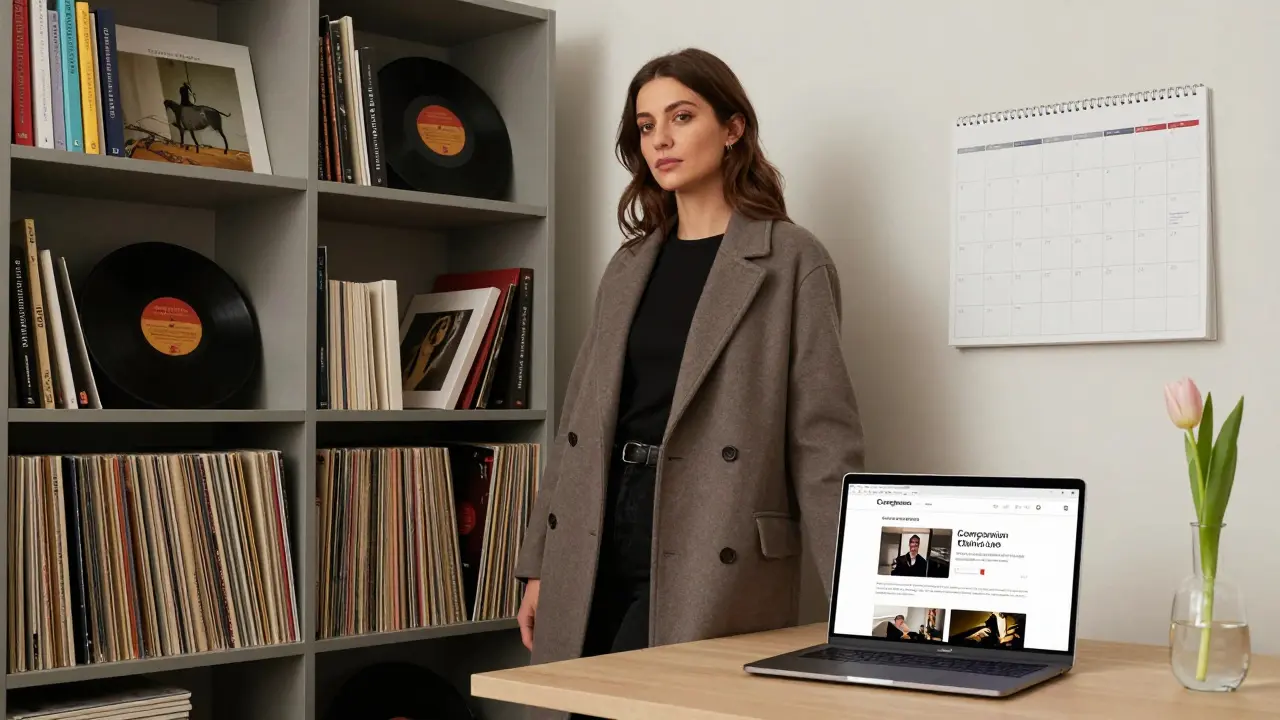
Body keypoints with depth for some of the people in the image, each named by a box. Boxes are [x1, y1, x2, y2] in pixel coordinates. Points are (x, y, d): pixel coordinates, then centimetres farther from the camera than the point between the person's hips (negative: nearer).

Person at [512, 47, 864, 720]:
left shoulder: (791, 260, -3)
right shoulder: (630, 263, 14)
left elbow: (823, 435, -8)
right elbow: (581, 414, 15)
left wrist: (855, 592, -14)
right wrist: (540, 564, 13)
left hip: (711, 561, -6)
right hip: (597, 548, 6)